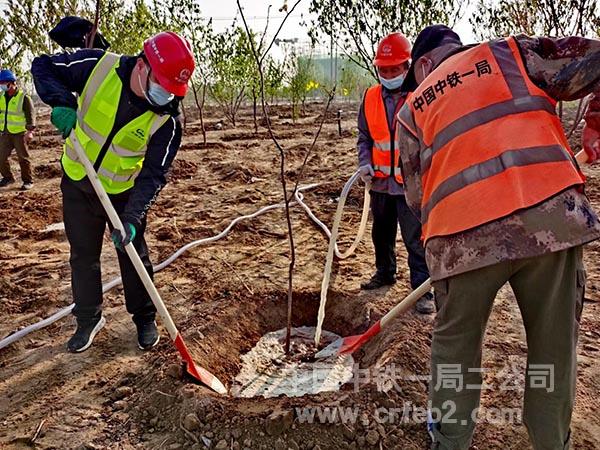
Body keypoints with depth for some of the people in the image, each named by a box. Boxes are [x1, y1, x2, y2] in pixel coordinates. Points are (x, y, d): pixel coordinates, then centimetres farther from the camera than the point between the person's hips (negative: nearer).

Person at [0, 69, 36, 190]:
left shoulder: (24, 97, -11)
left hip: (20, 133, -6)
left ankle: (28, 181, 12)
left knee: (23, 158, 1)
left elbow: (30, 114, -14)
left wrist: (30, 130, -23)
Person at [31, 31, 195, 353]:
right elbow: (43, 67, -8)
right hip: (77, 183, 2)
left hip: (123, 192, -1)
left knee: (133, 256, 9)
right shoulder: (99, 66, -21)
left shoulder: (167, 119, -23)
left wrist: (133, 217, -34)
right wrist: (62, 102, -29)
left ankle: (145, 319, 30)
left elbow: (153, 174, -23)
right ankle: (88, 319, 33)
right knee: (83, 256, 13)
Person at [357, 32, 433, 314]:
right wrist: (365, 163, -2)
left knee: (416, 238, -3)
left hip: (412, 183, -5)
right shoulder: (371, 97, 5)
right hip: (381, 181, 5)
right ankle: (384, 273, 40)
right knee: (382, 232, 20)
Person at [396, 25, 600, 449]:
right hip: (548, 215, 0)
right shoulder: (512, 52, 20)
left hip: (462, 234, 1)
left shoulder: (412, 108, 22)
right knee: (554, 346, 17)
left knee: (454, 343, 21)